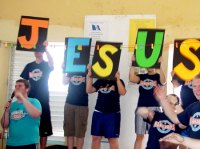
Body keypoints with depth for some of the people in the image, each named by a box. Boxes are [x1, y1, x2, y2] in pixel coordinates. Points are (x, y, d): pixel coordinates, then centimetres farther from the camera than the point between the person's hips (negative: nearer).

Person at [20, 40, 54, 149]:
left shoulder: (46, 65, 1)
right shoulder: (29, 66, 10)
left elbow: (52, 64, -24)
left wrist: (46, 48, -33)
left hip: (43, 99, -2)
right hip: (30, 98, 3)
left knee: (43, 126, 1)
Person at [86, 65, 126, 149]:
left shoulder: (118, 81, 2)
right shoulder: (100, 81, 11)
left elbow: (122, 92, -16)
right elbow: (89, 90, 1)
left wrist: (117, 78, -21)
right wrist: (89, 76, -6)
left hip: (113, 114, -4)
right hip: (98, 112, 4)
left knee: (112, 138, -1)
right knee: (95, 137, 5)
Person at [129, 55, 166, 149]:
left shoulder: (158, 76, 5)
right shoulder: (141, 76, 12)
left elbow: (163, 82, -19)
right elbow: (131, 79, -7)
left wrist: (160, 65, -25)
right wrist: (133, 63, -11)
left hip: (154, 108, -2)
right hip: (141, 107, 3)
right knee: (139, 136, 3)